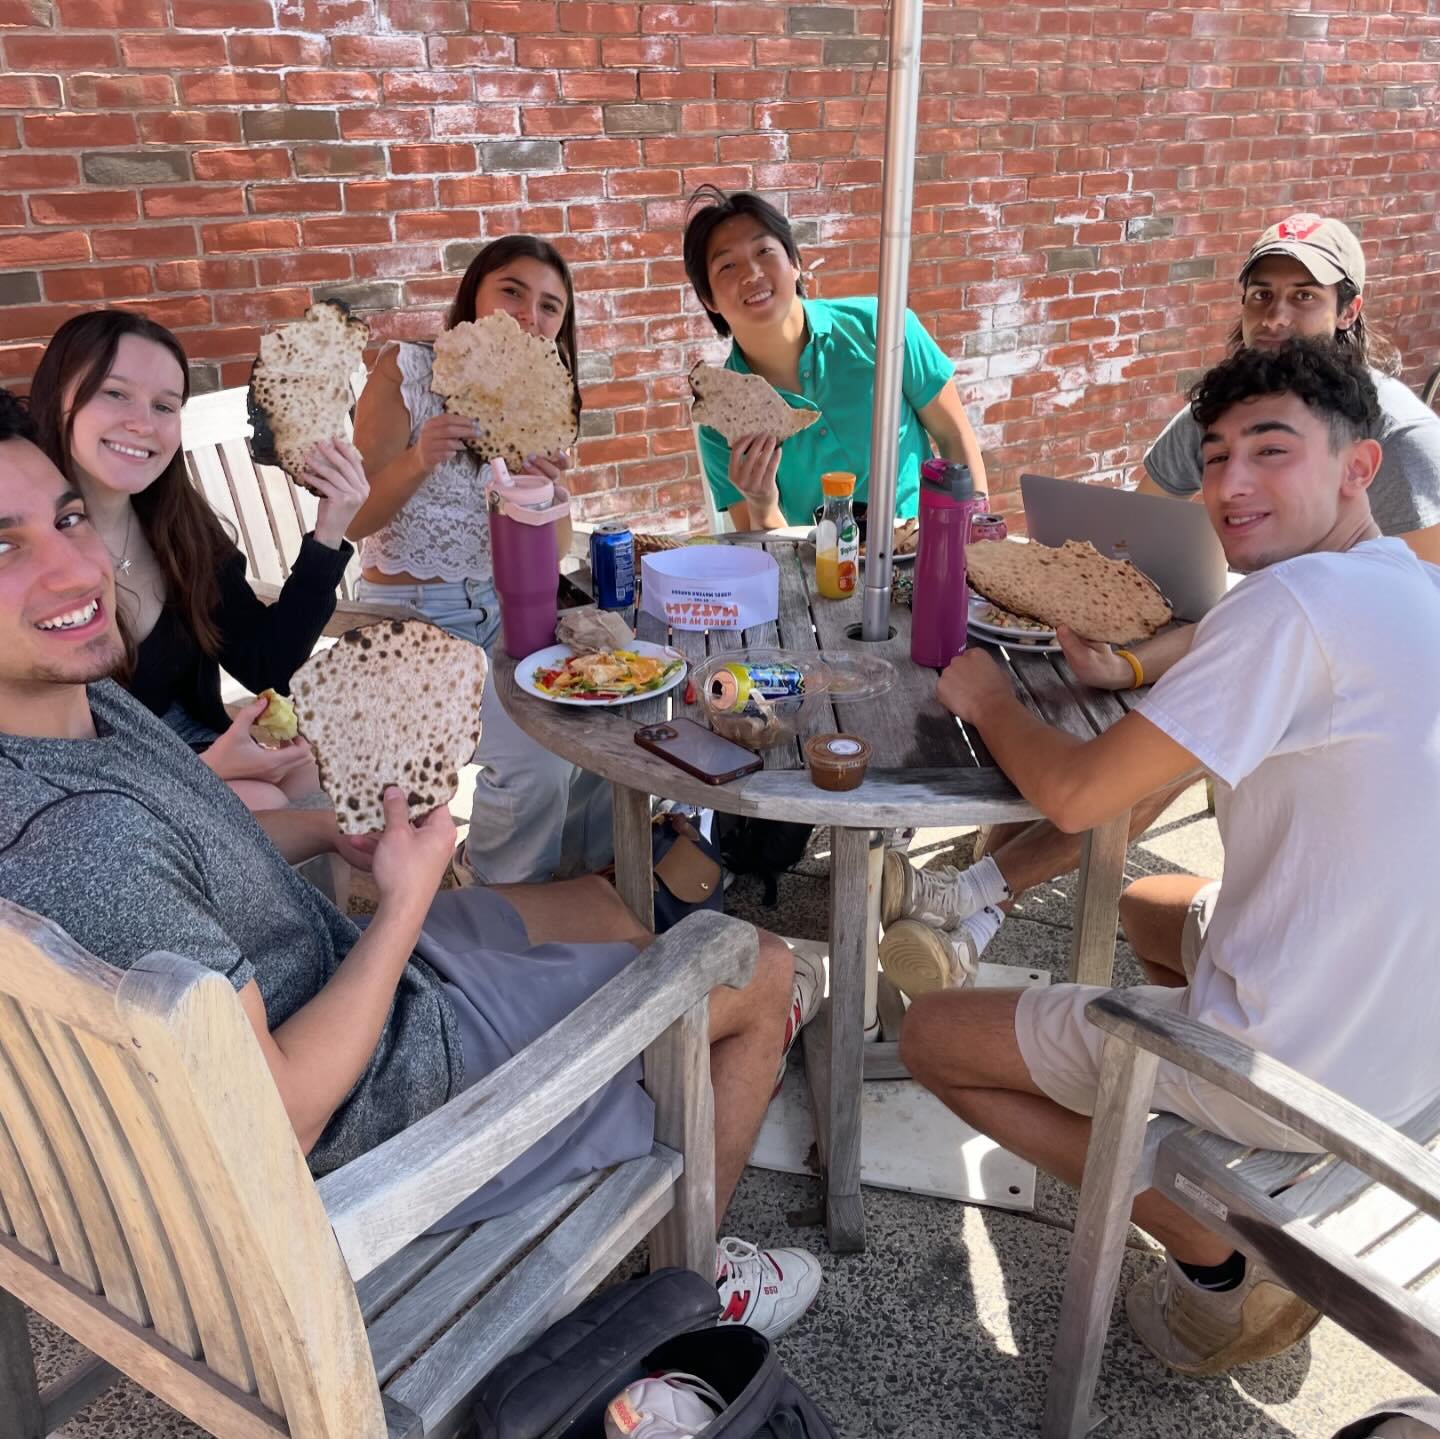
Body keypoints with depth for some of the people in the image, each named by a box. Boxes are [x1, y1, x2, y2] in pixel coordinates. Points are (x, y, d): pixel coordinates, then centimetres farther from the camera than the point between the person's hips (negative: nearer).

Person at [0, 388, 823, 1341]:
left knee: (596, 901, 27)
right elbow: (278, 1114, -31)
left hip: (341, 963, 9)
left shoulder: (81, 696, -8)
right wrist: (408, 902, -23)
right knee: (765, 971, 4)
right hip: (379, 1085, -9)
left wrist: (330, 827, -1)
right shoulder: (85, 843, -38)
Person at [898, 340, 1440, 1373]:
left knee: (931, 1035, 4)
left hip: (1303, 1069, -9)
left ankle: (1215, 1256, 6)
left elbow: (1075, 796, -21)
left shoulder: (1296, 600, -23)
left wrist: (988, 699, -4)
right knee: (1147, 906, 34)